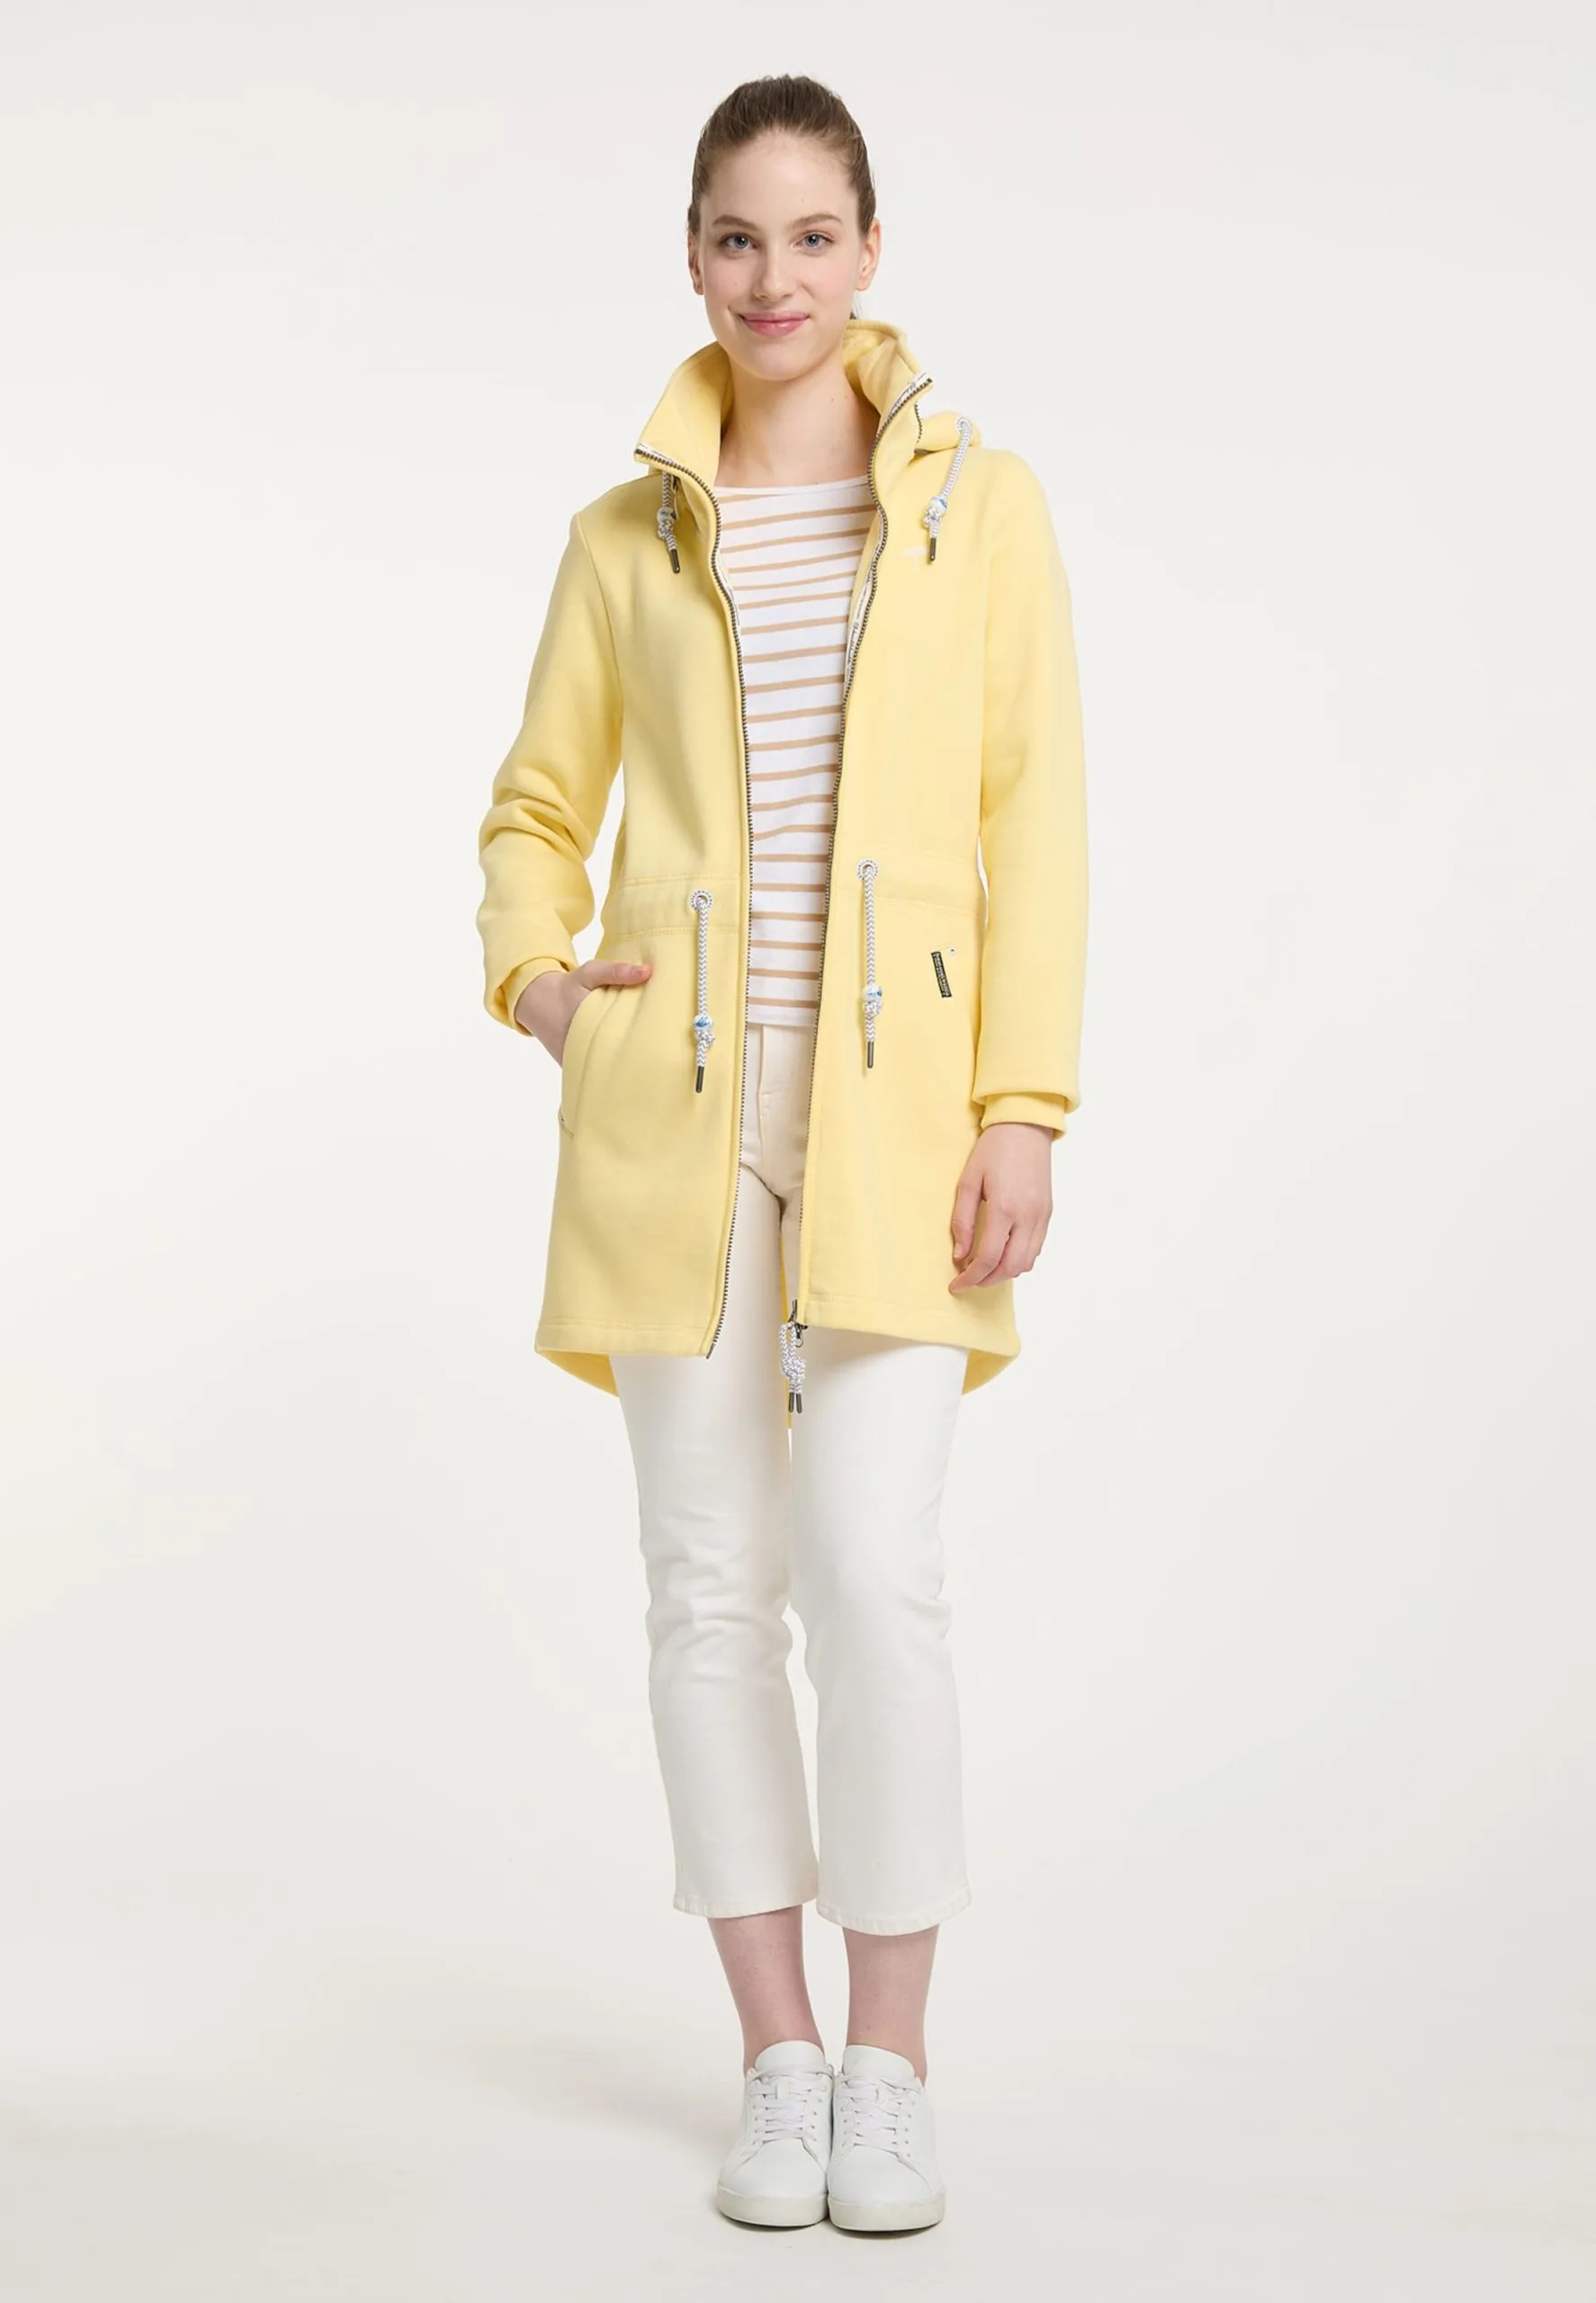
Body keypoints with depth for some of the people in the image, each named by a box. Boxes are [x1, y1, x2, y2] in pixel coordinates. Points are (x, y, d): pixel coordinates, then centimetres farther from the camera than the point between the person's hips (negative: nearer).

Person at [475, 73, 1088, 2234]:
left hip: (897, 1104, -2)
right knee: (712, 1579, 3)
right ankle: (778, 2059, 15)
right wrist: (534, 975, -2)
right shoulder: (627, 534, 11)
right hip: (672, 1106, 2)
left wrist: (1024, 1109, -7)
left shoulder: (980, 501, 6)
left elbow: (1034, 826, 2)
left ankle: (891, 2072, 6)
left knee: (874, 1572, -10)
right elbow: (534, 809, 19)